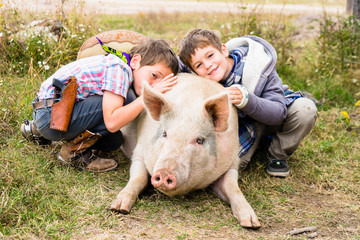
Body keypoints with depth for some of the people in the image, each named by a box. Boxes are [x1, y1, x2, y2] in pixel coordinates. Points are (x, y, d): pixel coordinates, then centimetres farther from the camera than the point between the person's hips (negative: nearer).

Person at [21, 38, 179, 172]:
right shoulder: (120, 69, -18)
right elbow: (112, 122, -28)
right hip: (52, 114, -10)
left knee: (114, 141, 15)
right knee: (127, 99, -19)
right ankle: (75, 151, -7)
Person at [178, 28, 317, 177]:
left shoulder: (259, 65, -32)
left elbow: (279, 113, -33)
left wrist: (245, 99, -51)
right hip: (245, 125, 1)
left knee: (305, 108, -32)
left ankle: (278, 156, -7)